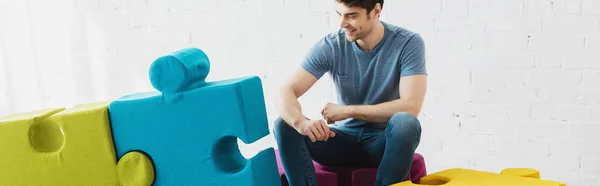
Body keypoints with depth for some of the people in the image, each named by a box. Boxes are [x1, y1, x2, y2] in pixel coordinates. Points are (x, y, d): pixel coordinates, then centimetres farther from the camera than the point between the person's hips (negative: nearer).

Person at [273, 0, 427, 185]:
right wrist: (301, 122, -39)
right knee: (284, 125, -21)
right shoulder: (329, 46, -9)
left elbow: (411, 106, -24)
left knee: (405, 122, -37)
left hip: (385, 142, -2)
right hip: (344, 138, 3)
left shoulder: (408, 43, -14)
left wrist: (348, 110, -21)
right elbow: (286, 92, -16)